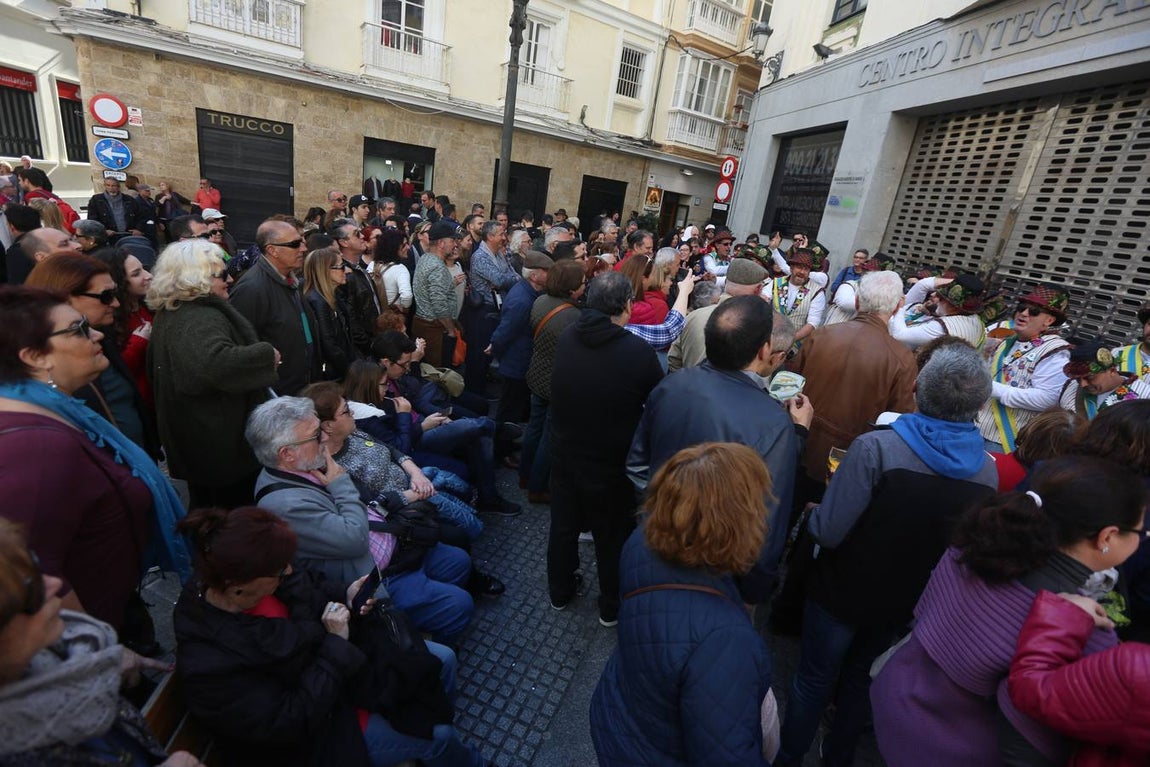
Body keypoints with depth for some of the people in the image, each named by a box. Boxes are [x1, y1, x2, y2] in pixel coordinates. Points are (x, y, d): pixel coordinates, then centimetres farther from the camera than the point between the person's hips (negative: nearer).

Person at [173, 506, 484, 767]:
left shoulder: (254, 582, -18)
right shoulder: (210, 665, -36)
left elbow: (306, 591, 4)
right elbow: (289, 723, -29)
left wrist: (345, 595, -14)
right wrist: (336, 645, -28)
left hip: (324, 656, 7)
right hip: (309, 728, -6)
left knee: (441, 660, 8)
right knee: (437, 735, -4)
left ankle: (427, 713, 39)